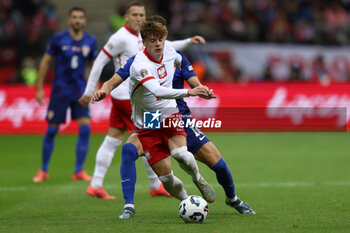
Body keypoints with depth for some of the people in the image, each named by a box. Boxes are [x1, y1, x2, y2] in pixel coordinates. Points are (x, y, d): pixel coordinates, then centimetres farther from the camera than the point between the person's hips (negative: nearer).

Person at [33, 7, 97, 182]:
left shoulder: (90, 42, 2)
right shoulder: (59, 39, -6)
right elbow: (45, 62, 0)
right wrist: (39, 88, -2)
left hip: (80, 91, 2)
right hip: (60, 91, -2)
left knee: (85, 128, -11)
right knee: (52, 130, 1)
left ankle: (79, 171, -1)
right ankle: (44, 170, 17)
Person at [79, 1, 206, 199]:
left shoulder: (140, 37, 12)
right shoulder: (121, 38, -15)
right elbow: (99, 62, -13)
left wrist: (188, 42, 11)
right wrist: (89, 92, -12)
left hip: (122, 97, 9)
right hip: (128, 97, -9)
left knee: (113, 140, 7)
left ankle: (96, 186, 7)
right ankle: (156, 186, 7)